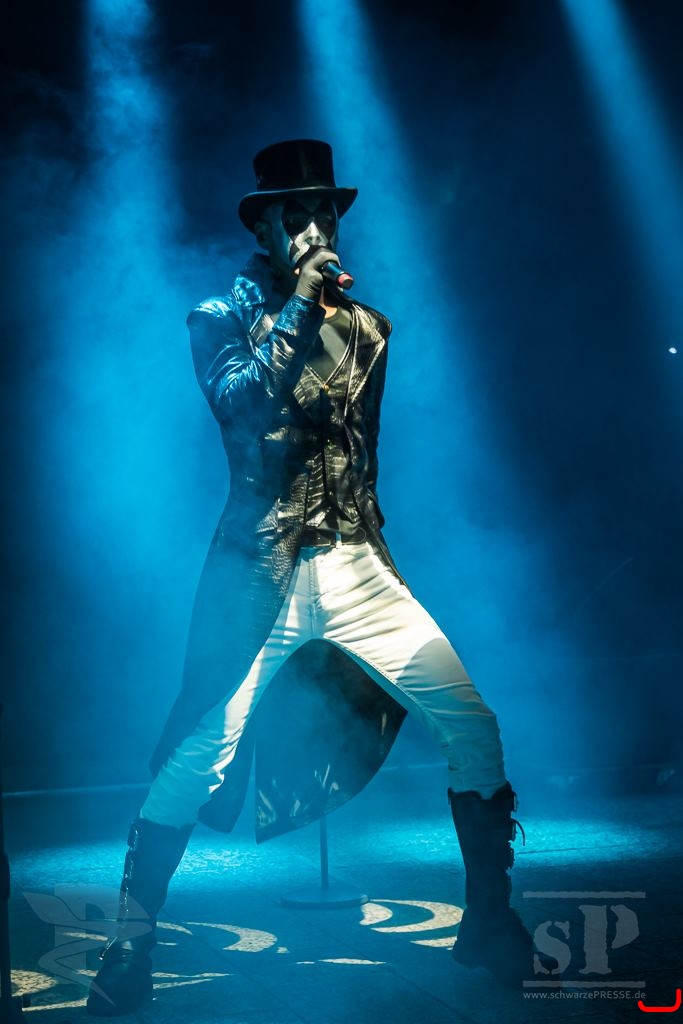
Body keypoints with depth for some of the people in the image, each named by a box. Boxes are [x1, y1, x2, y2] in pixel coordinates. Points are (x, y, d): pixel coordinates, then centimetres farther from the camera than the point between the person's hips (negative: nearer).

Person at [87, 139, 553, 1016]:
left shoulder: (365, 326, 16)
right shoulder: (220, 317, 4)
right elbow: (241, 402, -16)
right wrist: (301, 302, -13)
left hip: (355, 567, 4)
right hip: (258, 572, -4)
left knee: (473, 726, -4)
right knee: (199, 754, -6)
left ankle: (490, 924, 14)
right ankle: (128, 950, 12)